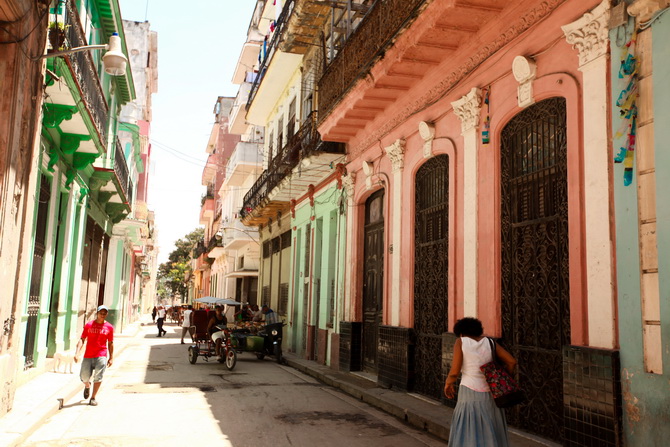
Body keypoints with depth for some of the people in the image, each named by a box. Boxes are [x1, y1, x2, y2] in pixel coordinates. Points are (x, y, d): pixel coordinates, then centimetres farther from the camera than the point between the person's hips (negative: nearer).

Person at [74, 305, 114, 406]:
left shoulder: (109, 327, 4)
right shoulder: (89, 325, 4)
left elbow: (110, 343, 9)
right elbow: (82, 340, 2)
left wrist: (111, 358, 7)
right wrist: (77, 352, -10)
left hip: (101, 356, -1)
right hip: (88, 356, 1)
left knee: (98, 377, -8)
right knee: (84, 377, 4)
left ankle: (93, 398, 5)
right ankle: (87, 386, 40)